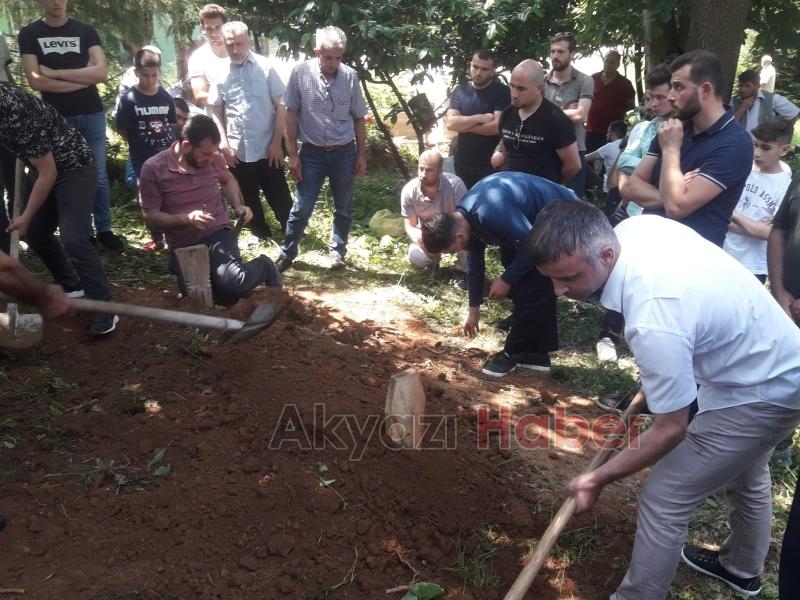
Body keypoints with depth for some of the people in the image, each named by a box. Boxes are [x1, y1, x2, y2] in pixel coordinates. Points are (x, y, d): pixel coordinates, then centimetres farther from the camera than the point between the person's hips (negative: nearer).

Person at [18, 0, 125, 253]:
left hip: (92, 114, 1)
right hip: (56, 118, -1)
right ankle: (82, 232, 14)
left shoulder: (85, 31, 5)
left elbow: (101, 72, -8)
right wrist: (83, 78, -8)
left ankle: (104, 230, 15)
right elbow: (36, 81, -8)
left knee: (99, 175, 5)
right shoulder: (29, 34, 2)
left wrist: (55, 73, -11)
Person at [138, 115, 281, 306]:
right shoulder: (153, 169, -12)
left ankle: (264, 266, 3)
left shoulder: (214, 158, -2)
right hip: (183, 246, 1)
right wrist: (186, 218, -23)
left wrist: (238, 206, 3)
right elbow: (150, 217, -7)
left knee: (233, 285, -31)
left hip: (218, 233, 0)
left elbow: (227, 180, 22)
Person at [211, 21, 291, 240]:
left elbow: (280, 106, -4)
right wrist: (224, 145, -2)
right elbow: (216, 111, 6)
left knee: (279, 197, 5)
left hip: (267, 148, -2)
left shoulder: (265, 66, -6)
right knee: (248, 199, 14)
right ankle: (261, 236, 31)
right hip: (237, 151, 2)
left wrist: (277, 143, -7)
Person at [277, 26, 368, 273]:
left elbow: (359, 118, 5)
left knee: (343, 208, 12)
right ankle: (287, 253, 20)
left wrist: (361, 154, 4)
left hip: (344, 153, 2)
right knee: (301, 208, 4)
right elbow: (291, 114, -3)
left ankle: (338, 251, 30)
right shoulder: (300, 72, -8)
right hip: (312, 153, -1)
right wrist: (292, 154, -5)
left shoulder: (350, 76, -4)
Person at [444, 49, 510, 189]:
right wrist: (479, 118, -15)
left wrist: (462, 125, -10)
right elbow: (450, 123, -6)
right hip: (463, 163, 4)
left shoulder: (502, 92, -5)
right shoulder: (460, 91, 6)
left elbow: (498, 126, -17)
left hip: (491, 164, -4)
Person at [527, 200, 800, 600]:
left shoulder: (654, 322, -41)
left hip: (759, 395, -10)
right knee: (745, 476, 31)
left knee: (663, 502, -4)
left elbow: (670, 430, -28)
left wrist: (600, 477, -15)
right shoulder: (635, 227, -16)